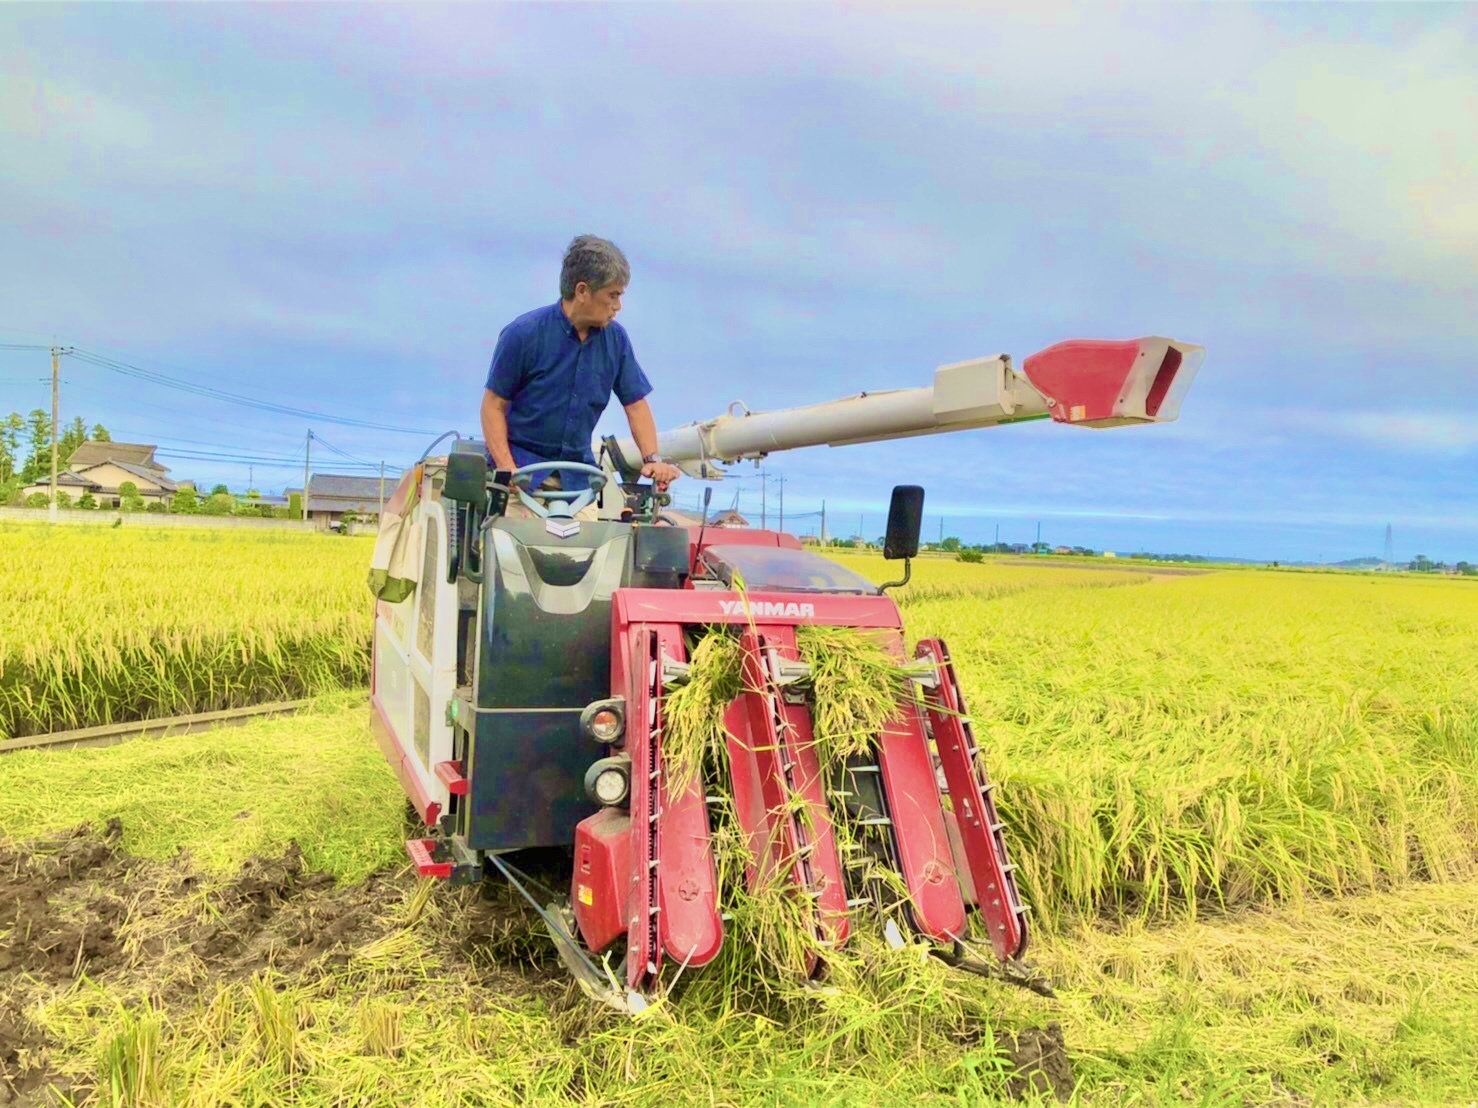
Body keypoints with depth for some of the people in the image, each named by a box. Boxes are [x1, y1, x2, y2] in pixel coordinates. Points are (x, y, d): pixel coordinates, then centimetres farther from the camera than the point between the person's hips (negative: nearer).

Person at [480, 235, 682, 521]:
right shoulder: (523, 334, -9)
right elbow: (494, 405, -6)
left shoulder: (615, 338, 1)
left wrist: (652, 458, -8)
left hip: (578, 477, 3)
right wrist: (507, 469, -18)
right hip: (523, 472, -3)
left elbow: (636, 403, 7)